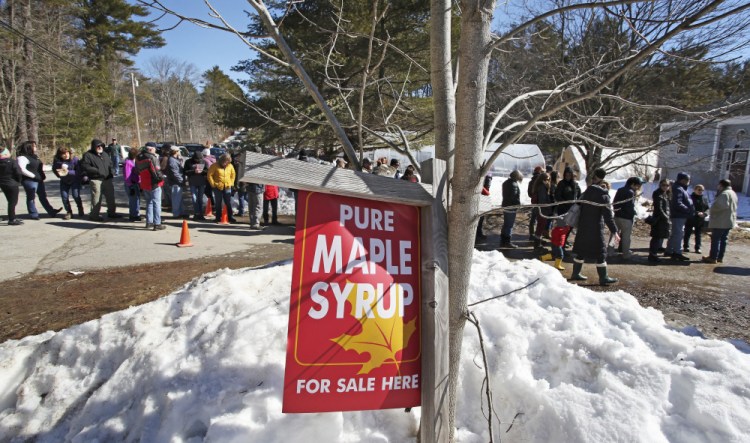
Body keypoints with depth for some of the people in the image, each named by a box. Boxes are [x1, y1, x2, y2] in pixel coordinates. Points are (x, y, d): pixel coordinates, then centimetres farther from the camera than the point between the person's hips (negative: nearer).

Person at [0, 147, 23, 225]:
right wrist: (18, 181, -1)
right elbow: (18, 173, -18)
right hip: (12, 184, -7)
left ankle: (12, 218, 26)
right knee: (13, 202, -1)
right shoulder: (12, 162, -17)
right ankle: (11, 220, 0)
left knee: (11, 201, 19)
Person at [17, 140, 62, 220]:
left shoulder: (34, 156, 14)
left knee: (43, 196, 13)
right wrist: (34, 176, -22)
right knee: (31, 198, 2)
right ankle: (34, 214, 9)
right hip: (29, 180, -9)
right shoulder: (22, 157, -13)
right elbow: (22, 170, -22)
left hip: (38, 180, 9)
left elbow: (39, 166, 27)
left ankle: (51, 211, 18)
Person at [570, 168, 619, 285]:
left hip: (583, 227, 7)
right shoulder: (603, 195, -13)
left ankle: (575, 274, 22)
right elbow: (607, 215, -16)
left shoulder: (586, 192, 6)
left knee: (582, 250, 15)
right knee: (600, 253, 2)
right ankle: (603, 278, 7)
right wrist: (614, 231, -14)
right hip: (595, 228, -6)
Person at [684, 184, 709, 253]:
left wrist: (704, 213, -9)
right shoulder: (691, 197, -8)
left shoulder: (704, 198, 10)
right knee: (688, 233, 2)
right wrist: (697, 213, -22)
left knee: (698, 234, 10)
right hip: (691, 219, -5)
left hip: (700, 220, 5)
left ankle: (698, 248, 15)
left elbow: (707, 208, 11)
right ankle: (686, 247, 11)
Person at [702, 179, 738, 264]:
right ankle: (720, 257, 18)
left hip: (720, 222, -10)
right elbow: (733, 208, 23)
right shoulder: (733, 193, 17)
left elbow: (720, 205, -30)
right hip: (729, 221, 10)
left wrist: (711, 210, -14)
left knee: (715, 239, -5)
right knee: (723, 239, 13)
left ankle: (713, 257, -2)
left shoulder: (724, 194, -16)